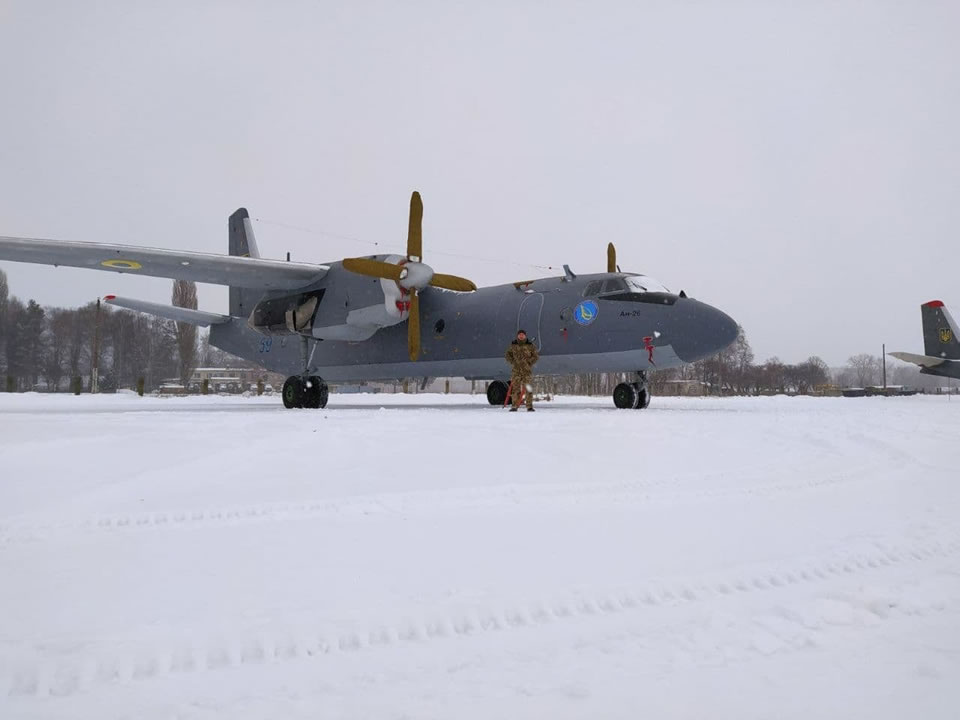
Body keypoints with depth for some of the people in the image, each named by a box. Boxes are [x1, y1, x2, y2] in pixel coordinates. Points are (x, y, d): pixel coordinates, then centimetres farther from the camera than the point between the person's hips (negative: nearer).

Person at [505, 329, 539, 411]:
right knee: (515, 388, -1)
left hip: (527, 370, -1)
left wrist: (529, 363, -6)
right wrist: (512, 361, 0)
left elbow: (536, 356, 6)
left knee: (528, 389, -4)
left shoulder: (530, 346, 2)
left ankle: (529, 406, 0)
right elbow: (508, 355, 16)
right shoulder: (513, 345, 7)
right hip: (516, 370, 1)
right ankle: (514, 406, 6)